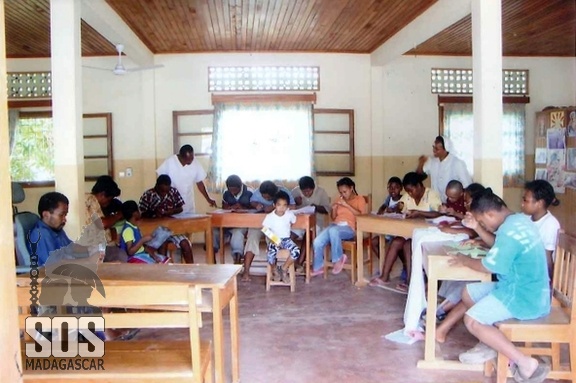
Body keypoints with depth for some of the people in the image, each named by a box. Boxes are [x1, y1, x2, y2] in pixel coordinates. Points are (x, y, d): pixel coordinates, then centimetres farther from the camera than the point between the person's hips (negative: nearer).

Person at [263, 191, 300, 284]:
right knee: (271, 253, -34)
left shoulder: (289, 214, -5)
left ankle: (284, 269, -2)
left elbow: (292, 223, 17)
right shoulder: (269, 217, -12)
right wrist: (272, 241, -23)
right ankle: (275, 270, 2)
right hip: (274, 240, -2)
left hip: (286, 239, 2)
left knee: (296, 251, -27)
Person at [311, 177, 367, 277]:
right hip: (335, 225, 5)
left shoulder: (360, 199, 9)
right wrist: (333, 208, 4)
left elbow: (362, 215, -7)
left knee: (333, 230, -41)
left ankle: (338, 258, -21)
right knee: (317, 242, -23)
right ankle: (318, 267, -1)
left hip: (349, 228, -5)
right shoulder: (338, 200, 23)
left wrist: (347, 205, -12)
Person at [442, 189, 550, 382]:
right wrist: (476, 228, 13)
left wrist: (464, 259, -1)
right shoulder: (519, 219, 5)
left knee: (472, 321, -13)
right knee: (469, 293, 15)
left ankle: (525, 363, -11)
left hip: (524, 298, -10)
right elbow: (499, 247, 22)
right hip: (526, 288, 10)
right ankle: (488, 344, 17)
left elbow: (488, 266, -18)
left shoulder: (509, 232, -26)